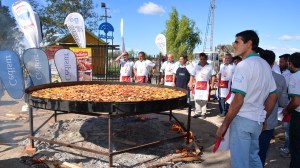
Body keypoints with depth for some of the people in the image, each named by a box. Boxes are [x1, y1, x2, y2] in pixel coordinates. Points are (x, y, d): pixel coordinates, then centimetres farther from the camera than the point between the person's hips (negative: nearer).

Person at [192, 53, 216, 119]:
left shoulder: (210, 66, 1)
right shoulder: (196, 66, 8)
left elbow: (213, 76, 1)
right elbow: (193, 76, 10)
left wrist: (212, 85, -3)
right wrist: (195, 83, 0)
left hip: (206, 85, -2)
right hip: (198, 85, 2)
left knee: (204, 100, -1)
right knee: (197, 99, 3)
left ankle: (203, 113, 8)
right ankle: (197, 112, 13)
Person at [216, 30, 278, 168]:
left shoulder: (244, 65, -16)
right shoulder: (265, 65, 10)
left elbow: (238, 100, -20)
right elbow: (273, 96, 14)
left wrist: (224, 125, -14)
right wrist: (264, 119, 21)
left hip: (242, 119, -8)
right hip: (257, 120, 8)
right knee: (253, 157, 24)